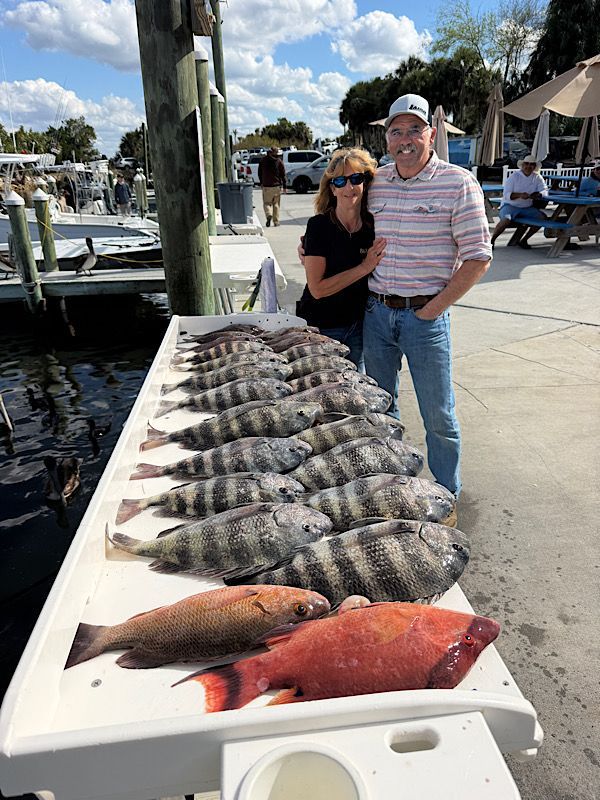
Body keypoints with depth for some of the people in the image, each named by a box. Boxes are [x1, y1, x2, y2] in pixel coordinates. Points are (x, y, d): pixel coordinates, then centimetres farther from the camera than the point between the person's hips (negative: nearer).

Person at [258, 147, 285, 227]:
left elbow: (259, 173, 9)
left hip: (266, 186, 0)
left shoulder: (263, 160, 2)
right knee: (276, 204, 10)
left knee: (267, 203, 7)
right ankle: (276, 222, 9)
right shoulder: (279, 161, -2)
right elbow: (283, 175, -1)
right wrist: (284, 187, 3)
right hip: (277, 186, 0)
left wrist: (261, 183, 22)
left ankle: (269, 214, -22)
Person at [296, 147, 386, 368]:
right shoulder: (319, 225, -13)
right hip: (320, 328, -4)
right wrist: (364, 267, -19)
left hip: (358, 326, 5)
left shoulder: (373, 225, 0)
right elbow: (317, 288, -20)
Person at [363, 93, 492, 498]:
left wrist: (434, 309, -12)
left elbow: (478, 259, -10)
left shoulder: (458, 183, -7)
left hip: (426, 316, -4)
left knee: (438, 416, 6)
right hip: (376, 312, 5)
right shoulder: (375, 182, 7)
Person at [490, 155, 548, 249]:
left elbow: (545, 191, 0)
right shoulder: (514, 177, -4)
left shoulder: (537, 177, 7)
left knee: (542, 217, -17)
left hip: (527, 208, 5)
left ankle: (523, 240, -3)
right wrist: (519, 195, -30)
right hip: (510, 206, -5)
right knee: (506, 220, -36)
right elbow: (506, 195, -13)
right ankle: (491, 240, -14)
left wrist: (538, 195, -24)